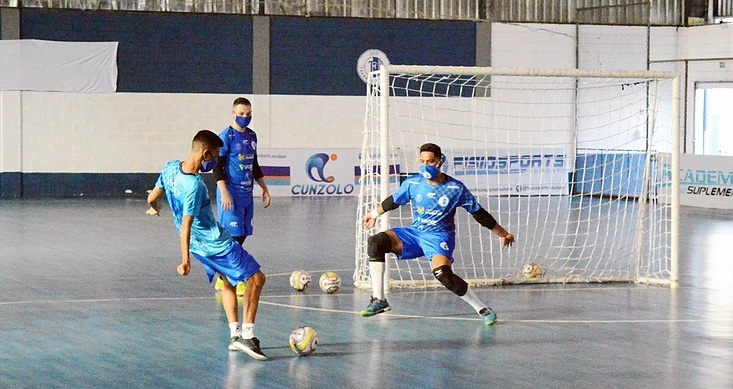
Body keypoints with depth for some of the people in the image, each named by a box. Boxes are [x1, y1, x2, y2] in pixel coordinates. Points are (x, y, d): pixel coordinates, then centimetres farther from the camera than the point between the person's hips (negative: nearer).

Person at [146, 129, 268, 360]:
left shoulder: (171, 168, -5)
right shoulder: (194, 186, -28)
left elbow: (152, 197, 9)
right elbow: (185, 226, -27)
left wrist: (154, 209, 32)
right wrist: (185, 260, -23)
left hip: (199, 245, 9)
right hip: (217, 243, -9)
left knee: (228, 282, 24)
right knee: (256, 279, -2)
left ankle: (234, 334, 18)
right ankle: (247, 336, -8)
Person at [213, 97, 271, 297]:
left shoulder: (251, 136, 13)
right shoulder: (226, 136, -9)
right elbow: (217, 167, -12)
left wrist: (264, 188, 23)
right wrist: (224, 193, -20)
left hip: (247, 192, 8)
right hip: (231, 192, -8)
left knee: (242, 235, 8)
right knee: (233, 235, -9)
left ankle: (223, 279, 16)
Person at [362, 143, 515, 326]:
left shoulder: (456, 188, -10)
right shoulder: (413, 183, -3)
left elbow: (479, 214, 0)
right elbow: (393, 201, 17)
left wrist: (503, 234, 5)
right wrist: (374, 213, 31)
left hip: (440, 237, -4)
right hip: (415, 233, 4)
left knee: (442, 273, -33)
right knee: (376, 242, -19)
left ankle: (482, 309, -16)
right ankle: (379, 300, -13)